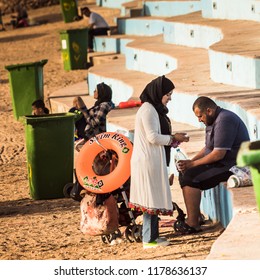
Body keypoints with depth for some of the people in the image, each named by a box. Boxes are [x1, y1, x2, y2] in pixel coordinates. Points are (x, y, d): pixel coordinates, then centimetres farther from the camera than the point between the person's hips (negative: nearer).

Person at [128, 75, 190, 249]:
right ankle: (149, 239, -3)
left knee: (153, 199, 13)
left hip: (154, 161, 10)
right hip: (148, 161, -10)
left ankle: (153, 236, 19)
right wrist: (173, 138, -11)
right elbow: (153, 137, -20)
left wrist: (173, 139, 10)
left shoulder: (155, 109, 16)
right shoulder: (148, 110, -16)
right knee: (151, 200, -6)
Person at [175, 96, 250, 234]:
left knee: (190, 177, -19)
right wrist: (190, 161, 4)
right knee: (184, 173, 10)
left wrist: (193, 164, -15)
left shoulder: (224, 121, -20)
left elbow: (218, 154, -24)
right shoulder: (214, 120, 15)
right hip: (223, 163, 11)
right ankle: (195, 215, 9)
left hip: (231, 165, -11)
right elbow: (208, 148, 20)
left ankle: (193, 224, -16)